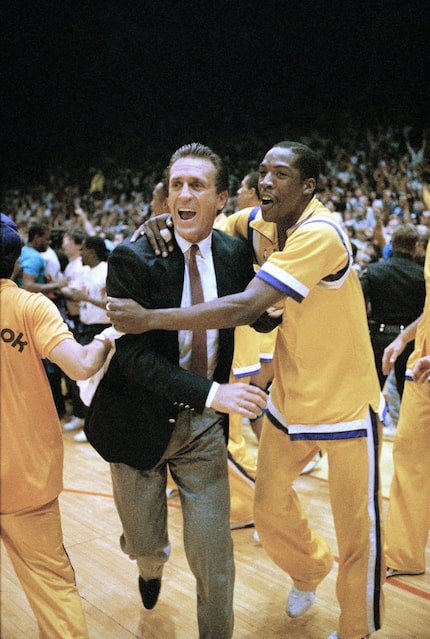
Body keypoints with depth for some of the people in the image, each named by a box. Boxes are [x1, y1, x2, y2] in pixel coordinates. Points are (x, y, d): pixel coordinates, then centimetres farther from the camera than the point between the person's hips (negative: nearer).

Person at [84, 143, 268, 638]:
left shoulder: (235, 254, -4)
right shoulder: (133, 258, -16)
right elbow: (131, 354, -22)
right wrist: (210, 392, -30)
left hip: (205, 426, 2)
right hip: (140, 423, -1)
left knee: (213, 559, 3)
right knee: (144, 545, 17)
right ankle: (151, 565, 56)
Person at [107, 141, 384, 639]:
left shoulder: (321, 234, -26)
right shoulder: (268, 224, 0)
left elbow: (245, 307, -33)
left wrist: (150, 318, -31)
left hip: (345, 406, -6)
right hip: (289, 402, 7)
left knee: (357, 532, 7)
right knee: (270, 512, 14)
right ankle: (309, 571, 46)